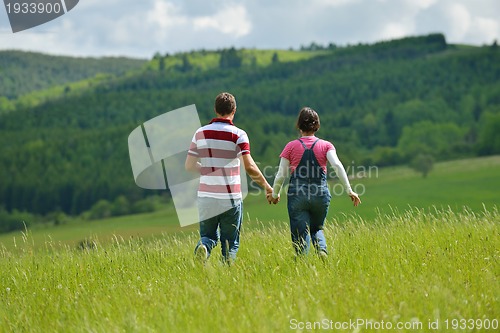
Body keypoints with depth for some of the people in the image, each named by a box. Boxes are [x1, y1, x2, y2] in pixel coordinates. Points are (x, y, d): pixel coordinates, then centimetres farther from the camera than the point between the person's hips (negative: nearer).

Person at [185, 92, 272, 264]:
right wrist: (266, 186, -1)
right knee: (231, 242, 9)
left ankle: (203, 247, -15)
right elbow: (249, 167, -14)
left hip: (206, 197, 3)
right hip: (230, 197, -3)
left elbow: (189, 166, 6)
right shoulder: (238, 134, -6)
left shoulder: (201, 133, 5)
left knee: (208, 235, 17)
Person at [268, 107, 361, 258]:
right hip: (320, 195, 2)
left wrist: (274, 194, 21)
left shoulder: (291, 146, 5)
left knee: (301, 235, 2)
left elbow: (281, 175, 5)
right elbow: (337, 165, -10)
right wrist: (349, 190, -9)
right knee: (316, 228, 22)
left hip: (297, 195, -1)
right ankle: (322, 250, -7)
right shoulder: (326, 145, 6)